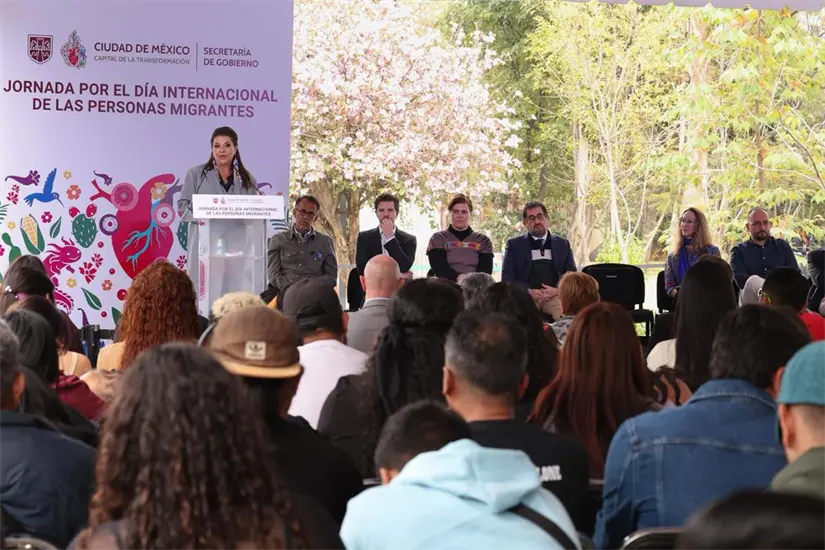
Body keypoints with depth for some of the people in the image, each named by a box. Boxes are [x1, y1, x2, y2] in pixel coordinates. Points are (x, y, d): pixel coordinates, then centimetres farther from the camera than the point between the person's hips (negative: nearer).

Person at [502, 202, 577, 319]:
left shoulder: (563, 244, 18)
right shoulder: (514, 245, 13)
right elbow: (507, 277, 5)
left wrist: (557, 290, -10)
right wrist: (529, 291, -13)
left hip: (555, 296, 1)